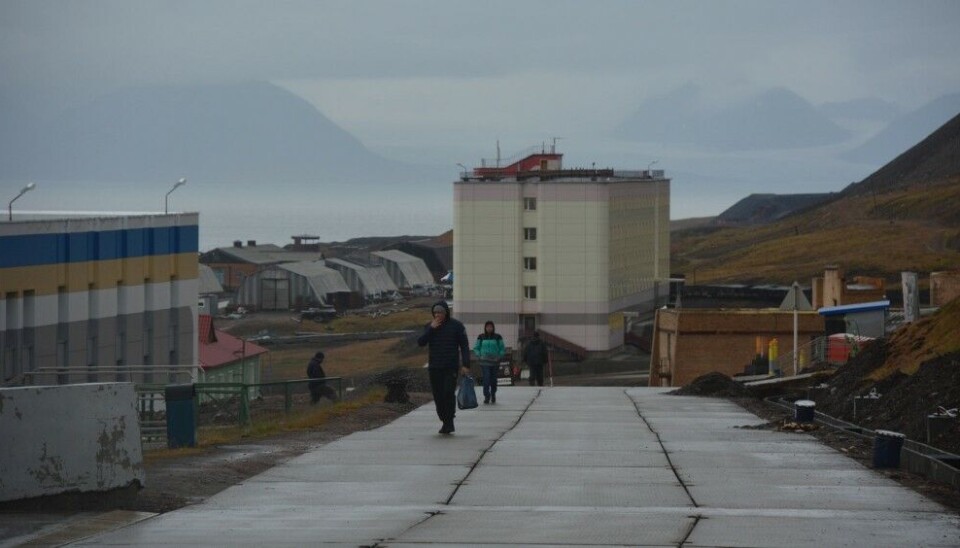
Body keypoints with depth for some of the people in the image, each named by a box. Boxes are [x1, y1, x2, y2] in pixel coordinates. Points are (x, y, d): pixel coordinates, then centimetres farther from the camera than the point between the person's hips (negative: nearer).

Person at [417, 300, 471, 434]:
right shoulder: (429, 326, 10)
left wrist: (465, 365, -9)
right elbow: (421, 342, -2)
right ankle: (446, 423, 11)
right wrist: (431, 329, -12)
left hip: (450, 367, -4)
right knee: (438, 396, 2)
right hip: (434, 368, 4)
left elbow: (464, 346, 0)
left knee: (449, 393, -15)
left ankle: (449, 422, -10)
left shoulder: (456, 326, 1)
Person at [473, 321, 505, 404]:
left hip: (495, 362, 1)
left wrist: (499, 356, -7)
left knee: (493, 379, 6)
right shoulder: (481, 337, 3)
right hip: (484, 362, -1)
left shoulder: (497, 337, 3)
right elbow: (476, 348, 10)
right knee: (486, 378, -12)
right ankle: (486, 396, -10)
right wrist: (479, 356, -4)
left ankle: (493, 395, 23)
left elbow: (502, 349, 7)